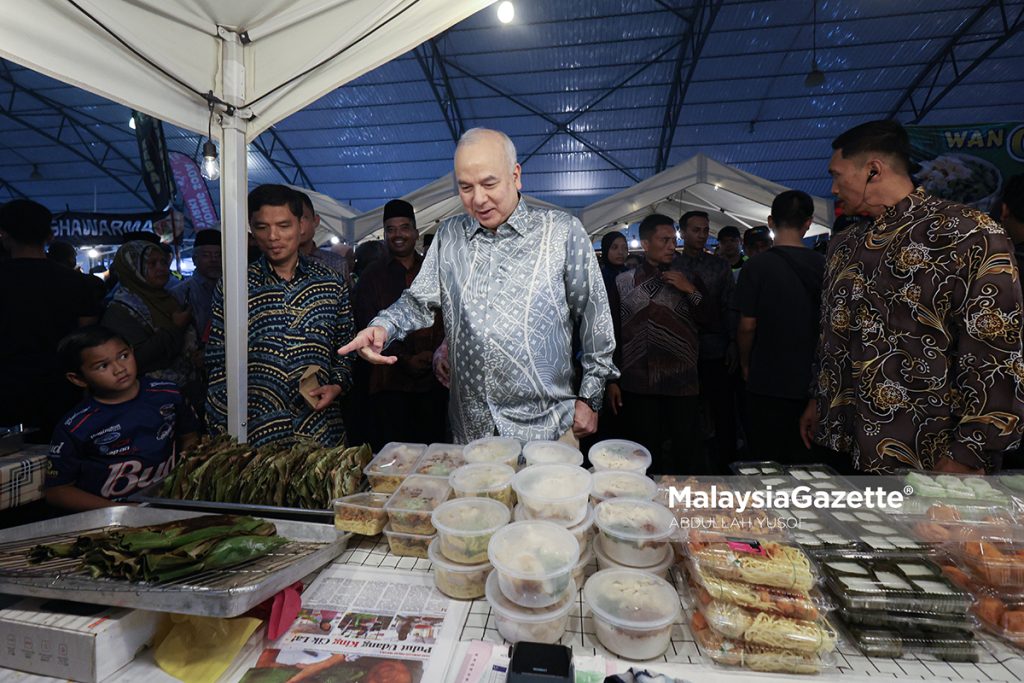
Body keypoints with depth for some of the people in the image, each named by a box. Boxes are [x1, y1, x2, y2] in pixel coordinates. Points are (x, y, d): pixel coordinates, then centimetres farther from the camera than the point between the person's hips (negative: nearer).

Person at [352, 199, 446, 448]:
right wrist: (405, 360, -14)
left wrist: (437, 353, -9)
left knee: (433, 446, 8)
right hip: (391, 382, -2)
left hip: (433, 379, 2)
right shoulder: (372, 276, 5)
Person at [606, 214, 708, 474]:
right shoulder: (624, 282, 4)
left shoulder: (686, 281, 9)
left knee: (685, 452, 5)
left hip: (682, 384, 1)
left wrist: (691, 291, -8)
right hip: (638, 385, -1)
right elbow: (614, 334, 4)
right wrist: (613, 380, 1)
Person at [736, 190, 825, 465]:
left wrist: (746, 364, 5)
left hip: (768, 381, -4)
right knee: (803, 462, 15)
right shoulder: (823, 265, -1)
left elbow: (747, 325, -11)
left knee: (766, 462, 7)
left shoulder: (757, 265, -12)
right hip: (811, 381, 4)